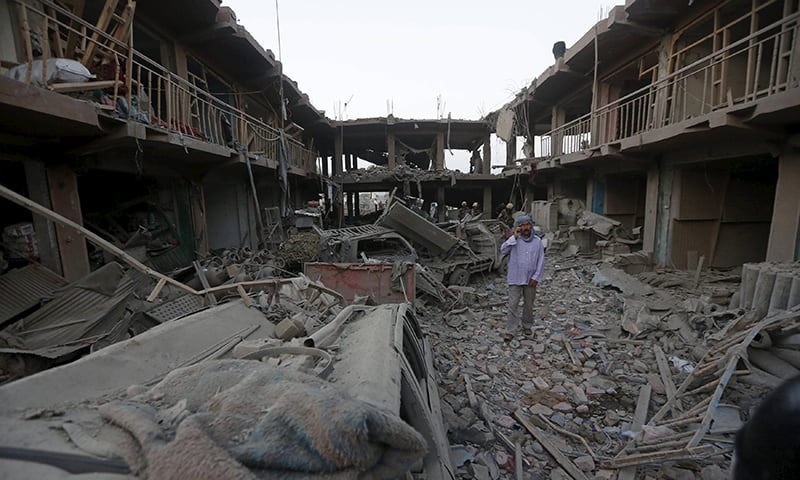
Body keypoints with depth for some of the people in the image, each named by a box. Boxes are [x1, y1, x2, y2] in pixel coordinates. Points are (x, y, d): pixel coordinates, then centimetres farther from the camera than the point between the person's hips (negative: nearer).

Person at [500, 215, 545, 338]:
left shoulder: (537, 241, 0)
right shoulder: (514, 239, -4)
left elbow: (541, 260, 1)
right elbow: (503, 250, -20)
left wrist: (536, 277, -5)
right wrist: (514, 237, -23)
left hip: (530, 279, 2)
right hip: (515, 279, -2)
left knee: (529, 304, 17)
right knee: (513, 305, 0)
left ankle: (527, 326, 36)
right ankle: (510, 330, 8)